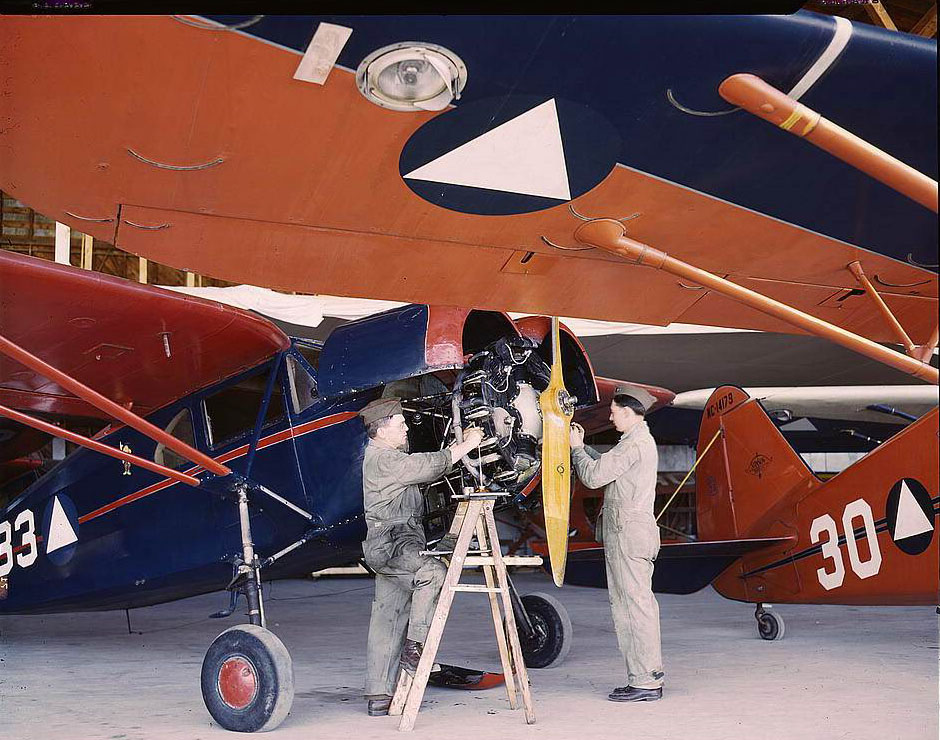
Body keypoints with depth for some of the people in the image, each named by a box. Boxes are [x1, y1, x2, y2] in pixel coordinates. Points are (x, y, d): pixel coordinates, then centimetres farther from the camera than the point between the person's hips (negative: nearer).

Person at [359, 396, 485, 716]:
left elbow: (426, 465, 23)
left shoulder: (392, 456, 23)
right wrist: (467, 444, -8)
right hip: (390, 543, -10)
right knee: (433, 571, -31)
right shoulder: (382, 458, -11)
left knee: (388, 621, 8)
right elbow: (431, 466, -17)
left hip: (395, 544, 10)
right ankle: (414, 647, -25)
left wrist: (461, 444, 13)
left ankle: (379, 696, 10)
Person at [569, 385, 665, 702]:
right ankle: (651, 676, 16)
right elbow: (606, 467, 26)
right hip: (636, 530, 11)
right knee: (641, 604, 12)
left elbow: (593, 476, -16)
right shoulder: (642, 439, 19)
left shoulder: (634, 444, -14)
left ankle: (643, 682, -5)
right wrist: (582, 446, 20)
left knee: (632, 605, -8)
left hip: (627, 531, -11)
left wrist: (576, 448, 0)